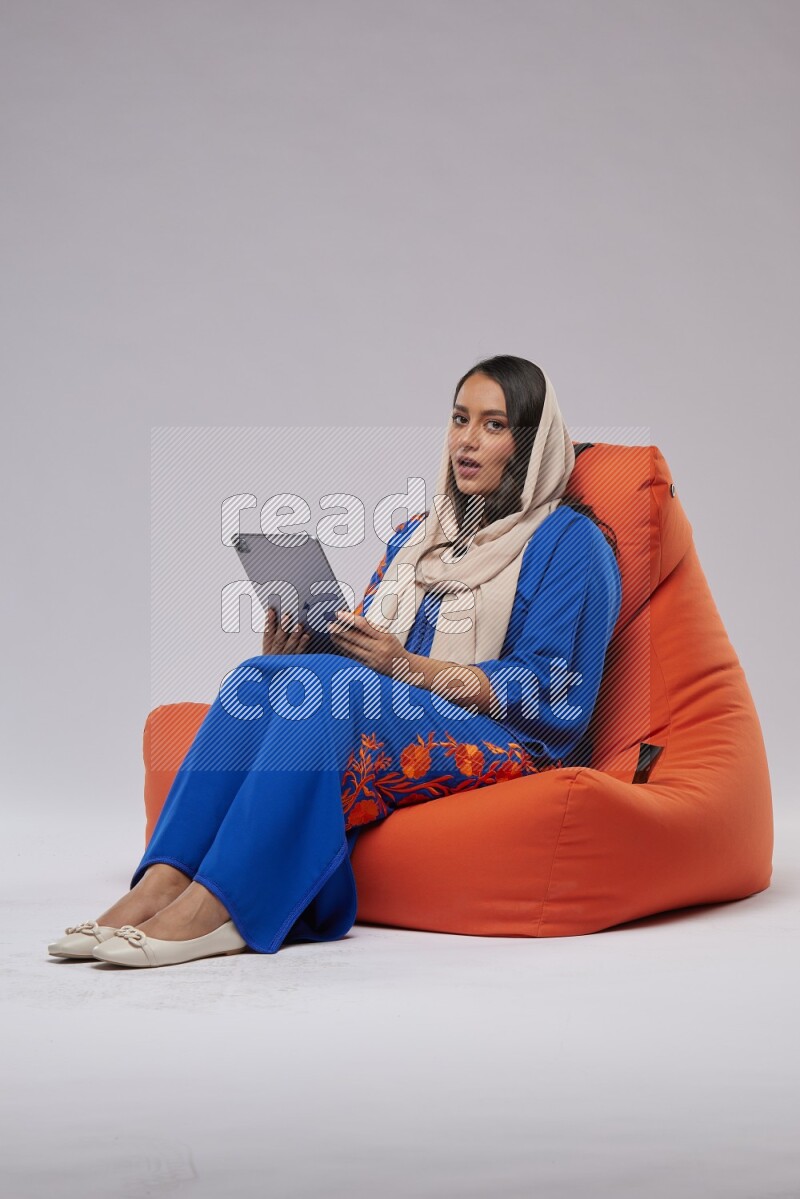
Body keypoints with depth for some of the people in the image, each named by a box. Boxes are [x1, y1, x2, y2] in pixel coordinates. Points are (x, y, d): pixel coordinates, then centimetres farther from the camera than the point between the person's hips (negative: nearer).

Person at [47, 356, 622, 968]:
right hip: (388, 723, 6)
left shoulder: (570, 541, 2)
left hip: (507, 746, -6)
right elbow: (362, 649, 19)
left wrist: (405, 666, -17)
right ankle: (161, 883, -36)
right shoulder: (414, 534, 24)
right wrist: (297, 652, -5)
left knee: (324, 684, -32)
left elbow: (553, 694, -9)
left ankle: (212, 909, -40)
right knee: (260, 677, -23)